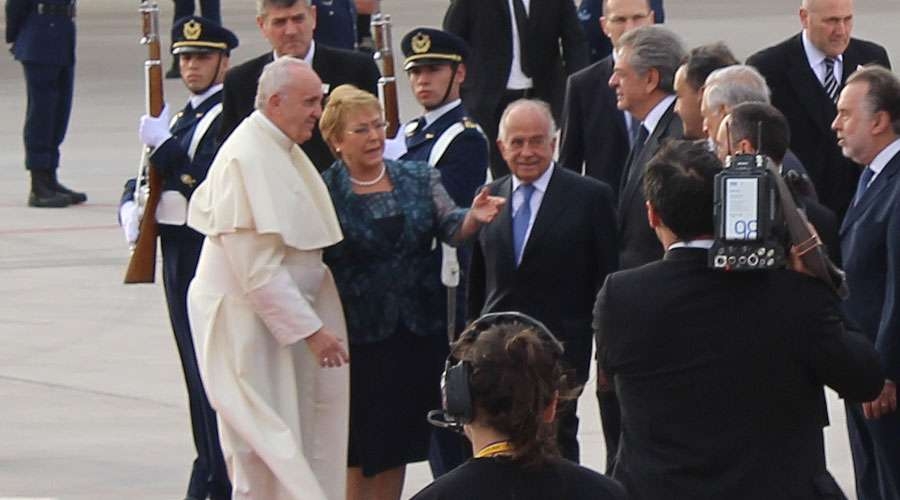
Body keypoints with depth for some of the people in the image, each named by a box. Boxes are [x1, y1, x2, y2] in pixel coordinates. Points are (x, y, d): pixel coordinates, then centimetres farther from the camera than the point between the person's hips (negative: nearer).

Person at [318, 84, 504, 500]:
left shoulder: (420, 179, 5)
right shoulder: (324, 193, -7)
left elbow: (450, 228, -5)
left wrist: (474, 217, -27)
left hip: (419, 333, 4)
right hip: (358, 337, -4)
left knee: (398, 443, 12)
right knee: (359, 449, 4)